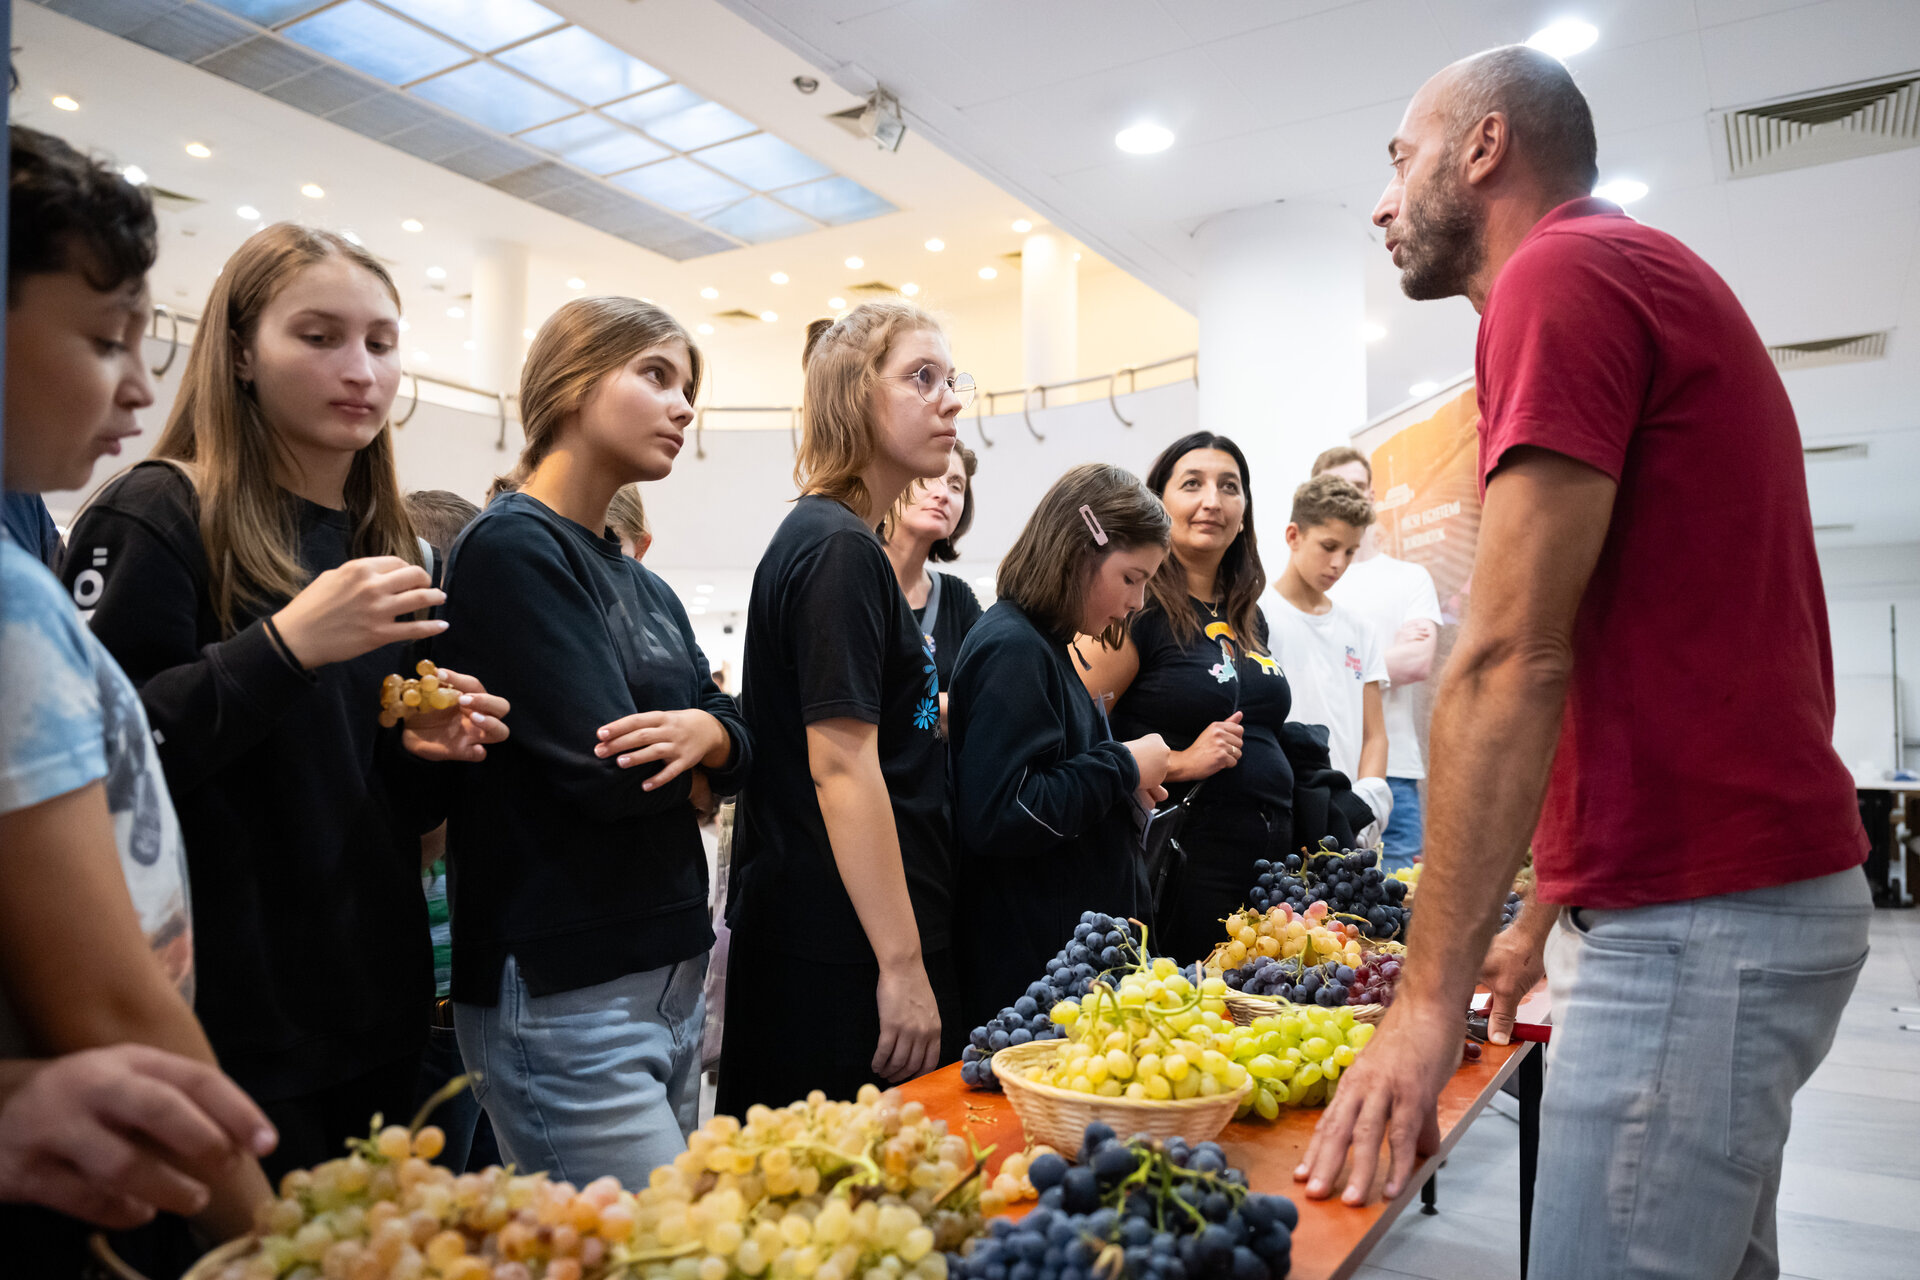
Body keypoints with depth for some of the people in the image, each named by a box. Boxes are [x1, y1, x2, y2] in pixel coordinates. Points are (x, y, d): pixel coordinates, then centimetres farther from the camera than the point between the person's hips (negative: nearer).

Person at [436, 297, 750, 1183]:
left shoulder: (641, 585, 15)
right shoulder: (512, 548, -11)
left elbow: (739, 740, 10)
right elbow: (603, 770, -20)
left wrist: (704, 735, -12)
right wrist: (694, 774, -1)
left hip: (671, 971, 8)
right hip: (564, 993, -8)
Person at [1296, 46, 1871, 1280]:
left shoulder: (1564, 270, -11)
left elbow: (1512, 663, -20)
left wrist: (1430, 992, -17)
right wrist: (1541, 921, 22)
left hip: (1700, 915, -10)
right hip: (1746, 887, 10)